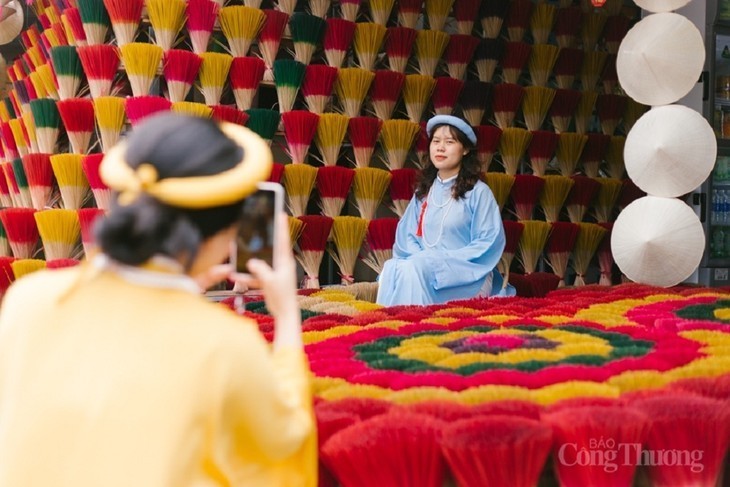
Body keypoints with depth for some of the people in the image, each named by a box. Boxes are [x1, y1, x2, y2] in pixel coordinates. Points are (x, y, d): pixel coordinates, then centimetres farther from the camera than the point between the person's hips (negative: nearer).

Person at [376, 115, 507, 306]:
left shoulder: (478, 192, -1)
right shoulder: (423, 191, 15)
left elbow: (490, 243, -9)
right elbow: (406, 234, 10)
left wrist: (445, 260, -16)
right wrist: (420, 256, -13)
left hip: (467, 278, -4)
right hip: (424, 268, 4)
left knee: (412, 269, -33)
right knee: (392, 267, -30)